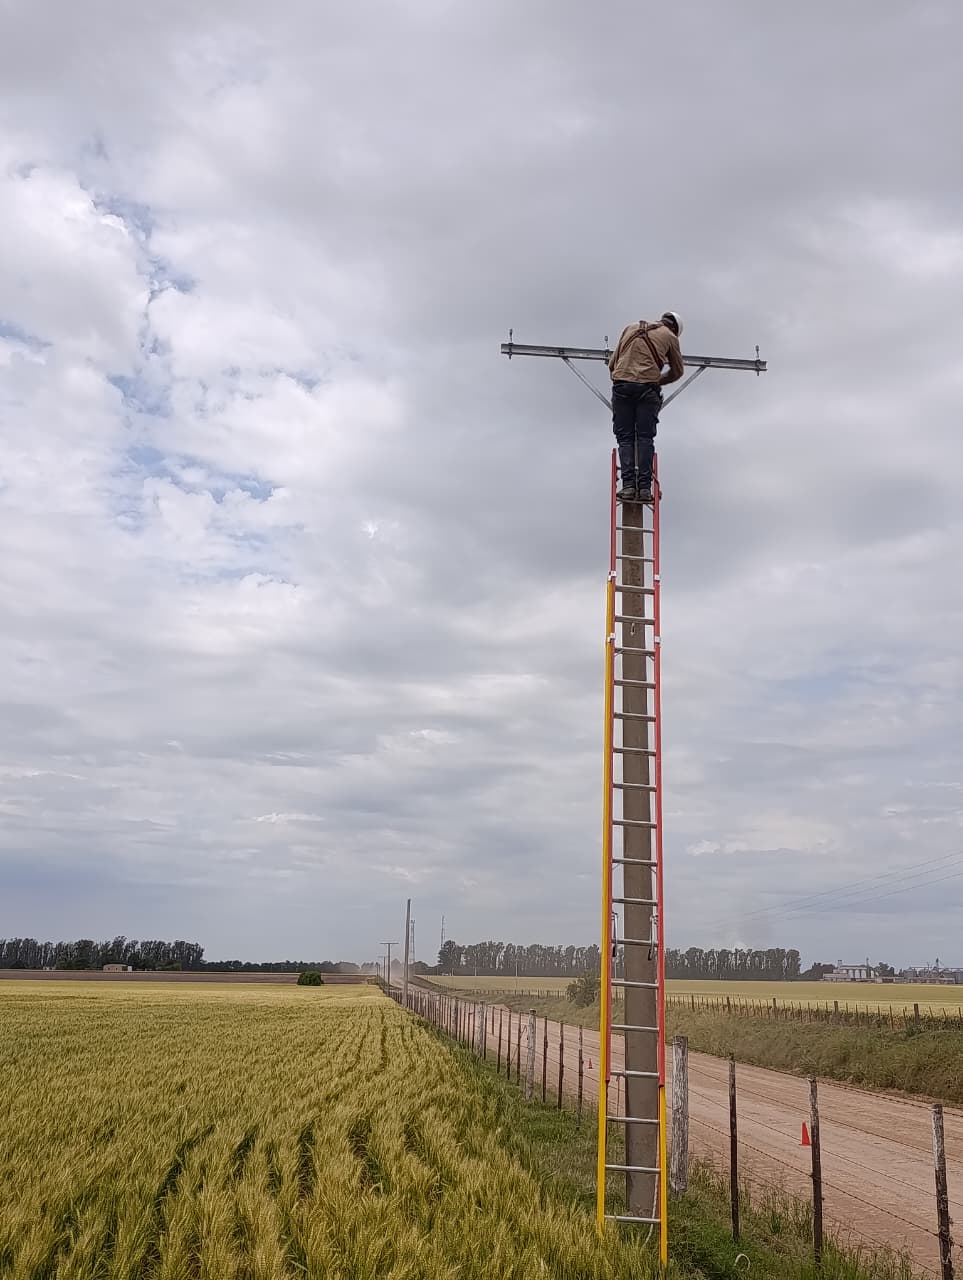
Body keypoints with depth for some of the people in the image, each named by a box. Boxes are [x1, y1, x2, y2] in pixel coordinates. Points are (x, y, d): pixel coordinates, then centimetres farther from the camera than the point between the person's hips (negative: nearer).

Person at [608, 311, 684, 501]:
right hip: (647, 388, -2)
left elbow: (612, 363, 23)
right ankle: (644, 487, -7)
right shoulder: (670, 336, 16)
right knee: (645, 438, 0)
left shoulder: (631, 328, 24)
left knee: (625, 437, 2)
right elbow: (677, 371, 22)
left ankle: (628, 485, -9)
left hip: (621, 384, 2)